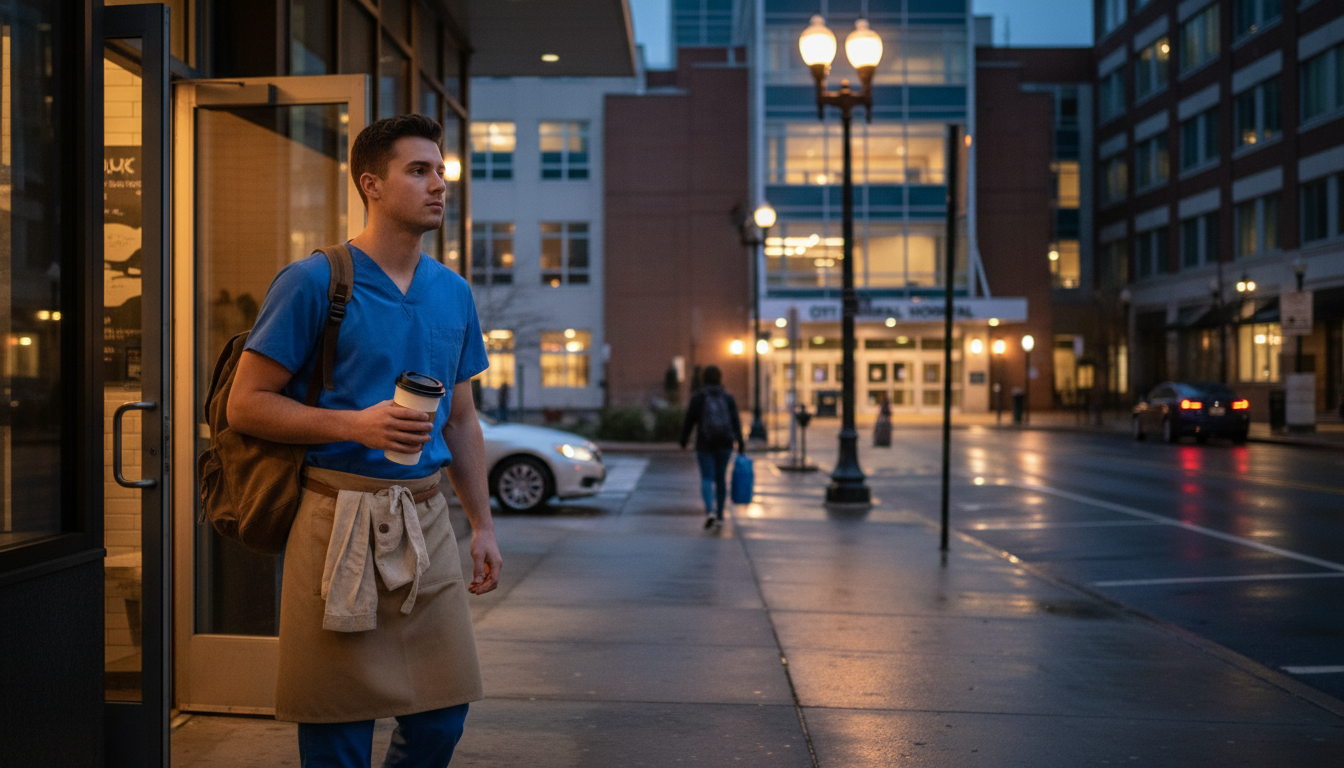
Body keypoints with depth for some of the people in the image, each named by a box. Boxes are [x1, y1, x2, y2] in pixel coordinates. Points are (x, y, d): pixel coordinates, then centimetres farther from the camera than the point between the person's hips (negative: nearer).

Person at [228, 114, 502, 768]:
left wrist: (483, 525, 14)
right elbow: (246, 405, -7)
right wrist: (358, 425, -19)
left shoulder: (453, 292, 12)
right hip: (340, 519, -5)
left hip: (426, 516, 5)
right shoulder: (312, 282, -6)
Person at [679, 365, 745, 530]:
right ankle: (720, 516, 19)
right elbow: (736, 423, -4)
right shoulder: (728, 398, 2)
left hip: (705, 444, -2)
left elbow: (689, 420, -1)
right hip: (725, 444, 2)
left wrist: (684, 439, 14)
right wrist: (740, 444, -3)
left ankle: (710, 511, -25)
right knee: (721, 478, 13)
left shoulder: (697, 397, -3)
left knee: (707, 478, -1)